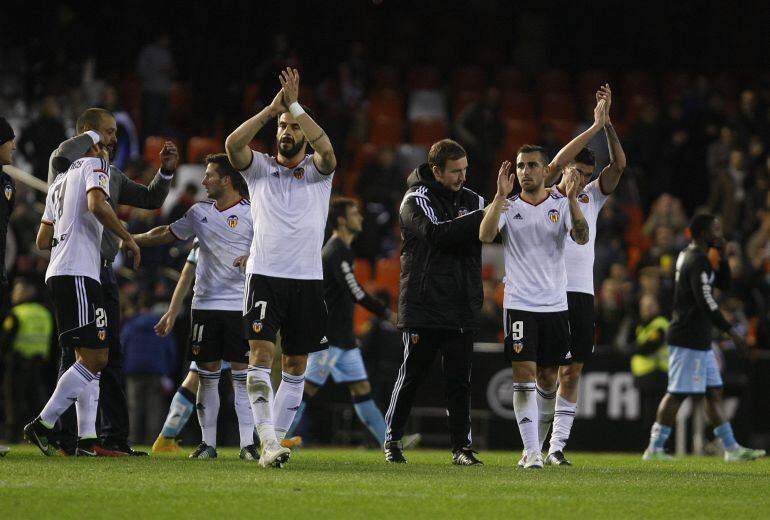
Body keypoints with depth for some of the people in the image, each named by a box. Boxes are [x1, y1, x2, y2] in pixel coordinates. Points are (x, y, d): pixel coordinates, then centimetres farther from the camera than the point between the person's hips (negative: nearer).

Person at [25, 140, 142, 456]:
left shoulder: (59, 183, 27)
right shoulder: (95, 165, 2)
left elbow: (43, 241, 27)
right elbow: (96, 205, -18)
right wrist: (128, 238, -9)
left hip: (58, 274, 10)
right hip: (78, 273, -10)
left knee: (89, 359, 9)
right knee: (94, 358, -12)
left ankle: (87, 439, 3)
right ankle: (42, 425, -15)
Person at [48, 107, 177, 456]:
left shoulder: (112, 176, 20)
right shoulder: (69, 169, -4)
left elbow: (150, 199, 23)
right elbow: (62, 156, -28)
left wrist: (166, 171, 7)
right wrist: (91, 137, -12)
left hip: (105, 271, 8)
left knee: (111, 355, 8)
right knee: (76, 355, -7)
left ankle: (115, 436, 12)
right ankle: (66, 438, -5)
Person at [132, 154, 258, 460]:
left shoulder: (250, 213, -3)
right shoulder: (200, 212, 13)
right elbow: (166, 234, 23)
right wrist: (128, 239, 21)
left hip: (239, 305, -4)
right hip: (205, 305, 4)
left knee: (242, 374, -4)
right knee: (207, 374, 3)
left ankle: (248, 443, -2)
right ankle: (207, 443, 8)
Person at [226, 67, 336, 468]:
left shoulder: (318, 172, 7)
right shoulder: (260, 169, 8)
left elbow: (327, 151, -17)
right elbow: (232, 145, -12)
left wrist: (295, 105, -20)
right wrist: (272, 108, -17)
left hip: (307, 280, 1)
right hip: (264, 275, -1)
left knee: (295, 365, 3)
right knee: (261, 354, -15)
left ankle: (275, 441, 10)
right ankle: (269, 443, -22)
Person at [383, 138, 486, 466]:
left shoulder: (471, 200, 11)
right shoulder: (417, 200, -5)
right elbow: (437, 233, -22)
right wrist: (480, 217, -26)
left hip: (462, 309, 4)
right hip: (423, 307, -4)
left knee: (459, 380, 1)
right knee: (411, 376, 4)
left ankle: (461, 446, 4)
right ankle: (393, 439, 18)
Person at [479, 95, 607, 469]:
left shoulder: (561, 204, 4)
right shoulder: (508, 206, 2)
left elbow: (582, 238, -12)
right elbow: (485, 235, -15)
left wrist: (572, 199, -24)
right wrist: (501, 196, -23)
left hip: (555, 304, 1)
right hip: (519, 305, -1)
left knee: (547, 380, 7)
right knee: (524, 378, -10)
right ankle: (531, 450, -7)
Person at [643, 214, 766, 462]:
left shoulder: (689, 256, 16)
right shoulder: (698, 261, -16)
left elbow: (724, 283, 23)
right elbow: (706, 302, -23)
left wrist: (722, 256, 9)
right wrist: (730, 331, -21)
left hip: (699, 341, 11)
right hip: (689, 339, -11)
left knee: (714, 392, 10)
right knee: (677, 393, -7)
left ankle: (731, 447, 12)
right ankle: (655, 448, -4)